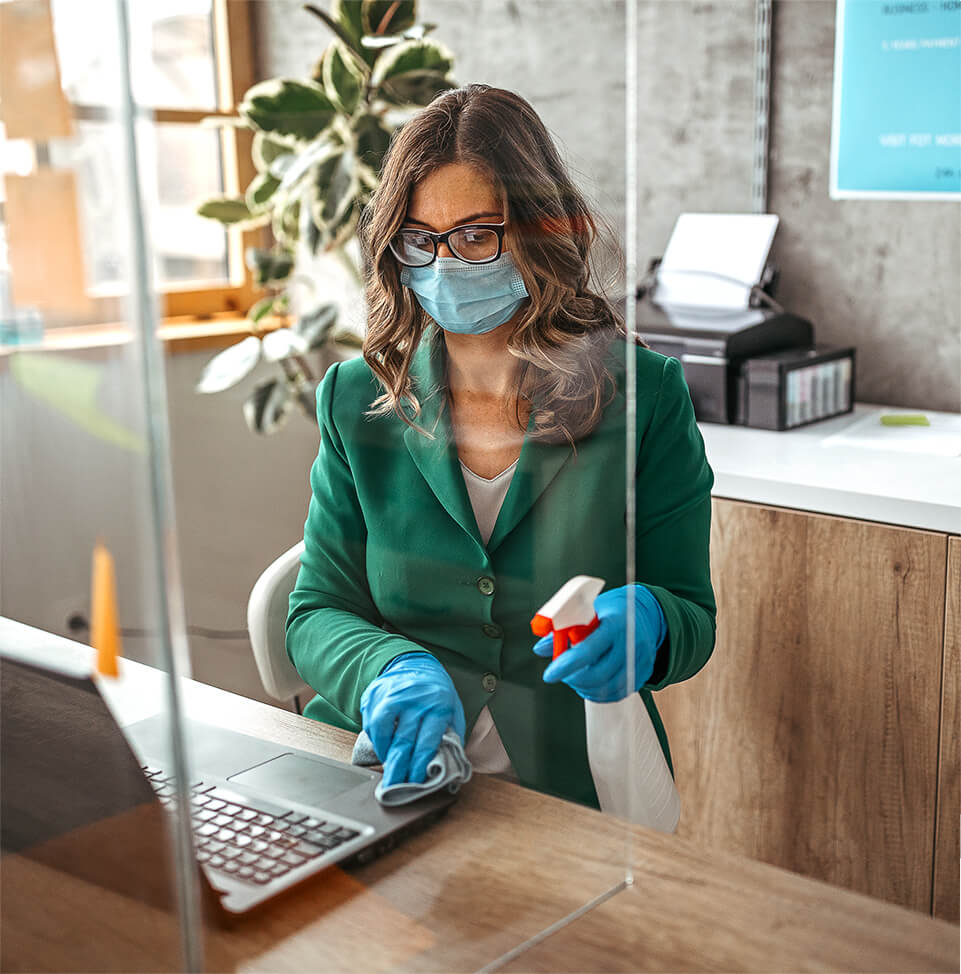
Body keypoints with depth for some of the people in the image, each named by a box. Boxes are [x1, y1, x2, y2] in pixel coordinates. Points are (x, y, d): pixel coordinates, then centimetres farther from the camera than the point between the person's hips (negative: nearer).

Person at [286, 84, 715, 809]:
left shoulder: (644, 396, -1)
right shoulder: (358, 401, 5)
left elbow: (694, 621, 3)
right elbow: (317, 614, 4)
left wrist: (643, 622, -21)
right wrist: (391, 668, -19)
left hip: (574, 795, 0)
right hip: (387, 770, 1)